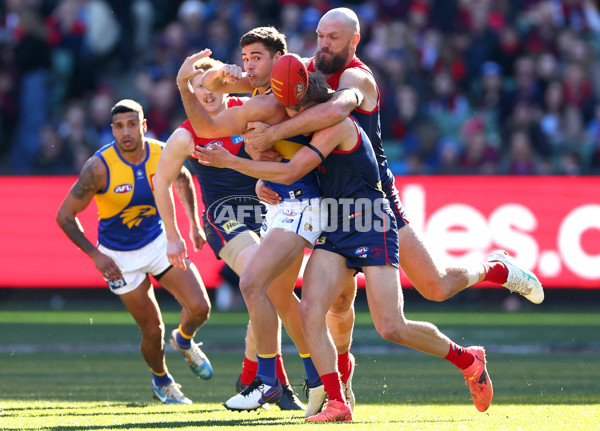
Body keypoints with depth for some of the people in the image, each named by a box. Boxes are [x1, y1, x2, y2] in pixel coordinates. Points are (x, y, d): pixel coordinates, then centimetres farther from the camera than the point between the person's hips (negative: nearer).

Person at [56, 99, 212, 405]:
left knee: (199, 307, -11)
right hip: (119, 257, -3)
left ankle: (184, 341, 26)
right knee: (152, 330, 1)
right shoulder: (99, 167, -25)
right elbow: (65, 215, -18)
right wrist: (95, 256, -23)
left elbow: (183, 180, 12)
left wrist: (194, 224, 8)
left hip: (159, 241, 3)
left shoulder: (163, 154, -14)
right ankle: (161, 382, 32)